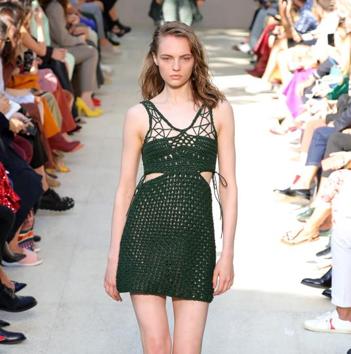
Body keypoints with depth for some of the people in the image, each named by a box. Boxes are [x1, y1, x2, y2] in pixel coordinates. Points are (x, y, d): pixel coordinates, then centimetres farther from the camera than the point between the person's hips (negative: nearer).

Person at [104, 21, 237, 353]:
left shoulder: (218, 110, 7)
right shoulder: (139, 115, 6)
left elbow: (227, 184, 7)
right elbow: (125, 188, 8)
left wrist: (228, 252, 0)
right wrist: (113, 257, 5)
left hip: (196, 236, 1)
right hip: (146, 231, 0)